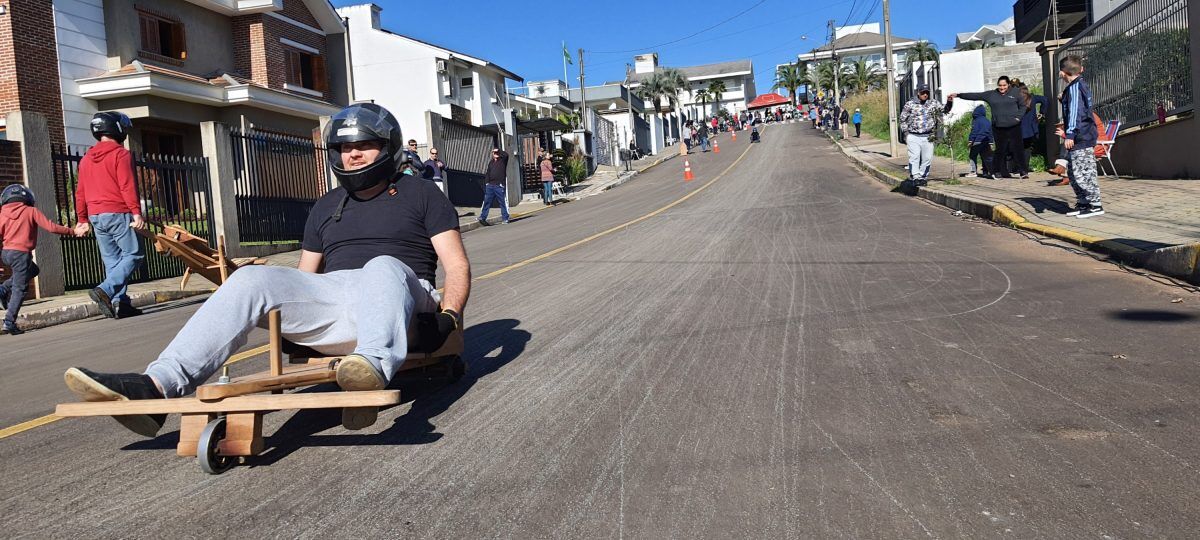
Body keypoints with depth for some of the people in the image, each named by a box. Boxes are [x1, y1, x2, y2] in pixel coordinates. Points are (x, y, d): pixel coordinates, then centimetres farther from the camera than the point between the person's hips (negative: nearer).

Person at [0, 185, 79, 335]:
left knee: (33, 270, 31)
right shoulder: (31, 211, 0)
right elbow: (51, 227, -7)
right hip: (21, 253, -5)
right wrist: (72, 231, 3)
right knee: (20, 289, 1)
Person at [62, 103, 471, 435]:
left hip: (403, 302, -4)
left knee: (382, 266, -38)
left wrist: (447, 317, -14)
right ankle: (158, 387, -35)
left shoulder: (419, 194, 13)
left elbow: (457, 265, 4)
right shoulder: (326, 207, 27)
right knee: (254, 277, -20)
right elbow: (304, 277, 28)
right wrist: (287, 322, 8)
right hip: (331, 301, 4)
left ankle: (375, 368, -66)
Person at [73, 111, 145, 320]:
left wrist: (82, 220, 22)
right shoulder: (121, 154, -5)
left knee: (111, 260, 9)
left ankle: (119, 302, 6)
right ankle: (105, 290, -21)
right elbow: (127, 187, -15)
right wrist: (136, 213, -18)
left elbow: (80, 192, 17)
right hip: (117, 213, -7)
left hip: (95, 216, 7)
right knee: (133, 254, -4)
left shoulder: (86, 158, 17)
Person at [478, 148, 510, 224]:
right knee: (487, 202, 5)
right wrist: (487, 182, 10)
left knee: (502, 202, -2)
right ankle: (482, 217, 9)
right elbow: (488, 173, 19)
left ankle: (505, 219, 3)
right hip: (490, 185, 4)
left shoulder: (503, 160, 5)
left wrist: (498, 150, -7)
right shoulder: (491, 162, 19)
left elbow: (506, 155, -16)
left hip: (499, 186, -4)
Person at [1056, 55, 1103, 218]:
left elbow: (1075, 112, -21)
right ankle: (1083, 204, 20)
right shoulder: (1082, 85, 19)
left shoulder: (1075, 87, -12)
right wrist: (1067, 132, 38)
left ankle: (1095, 205, -7)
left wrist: (1070, 134, -25)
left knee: (1082, 173, -10)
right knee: (1073, 173, 15)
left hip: (1080, 138, -11)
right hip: (1082, 137, 11)